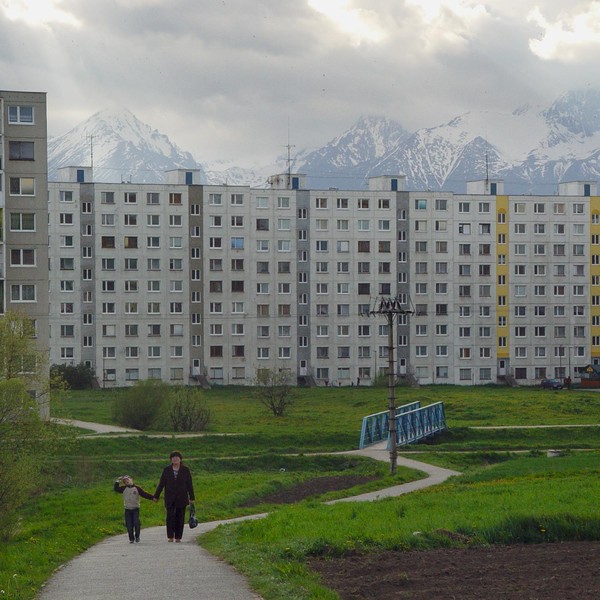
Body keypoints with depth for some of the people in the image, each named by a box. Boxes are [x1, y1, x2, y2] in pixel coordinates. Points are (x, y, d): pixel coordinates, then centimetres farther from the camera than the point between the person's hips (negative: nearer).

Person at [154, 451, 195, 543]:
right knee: (170, 517, -9)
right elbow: (161, 483, 8)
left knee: (180, 517, 1)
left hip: (181, 498, 0)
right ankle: (170, 536, -4)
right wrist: (156, 496, 6)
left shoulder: (185, 470, 4)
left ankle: (178, 537, 6)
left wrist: (191, 498, 1)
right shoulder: (166, 470, 6)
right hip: (170, 499, 0)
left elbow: (189, 485, 4)